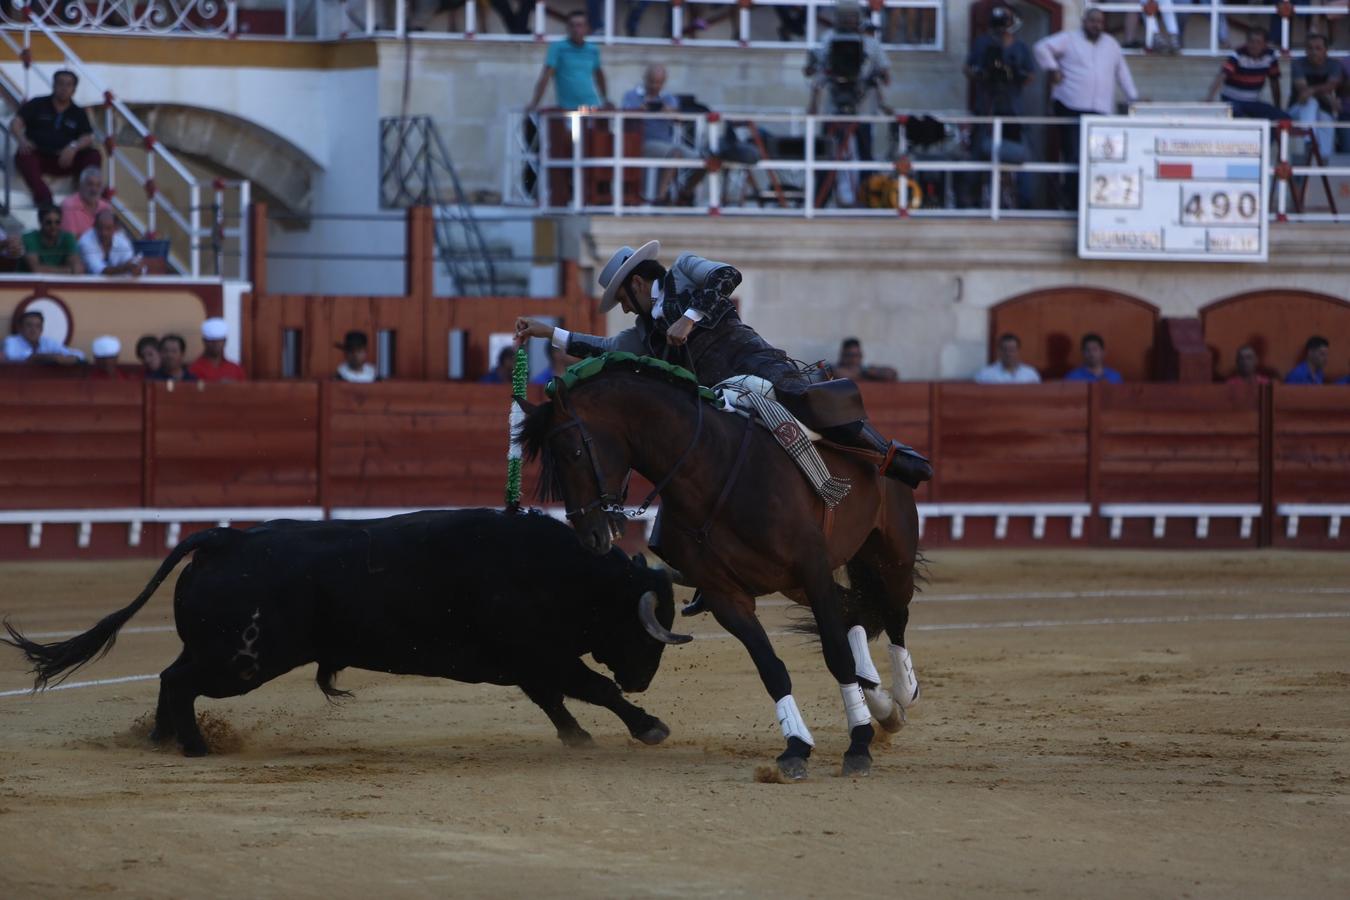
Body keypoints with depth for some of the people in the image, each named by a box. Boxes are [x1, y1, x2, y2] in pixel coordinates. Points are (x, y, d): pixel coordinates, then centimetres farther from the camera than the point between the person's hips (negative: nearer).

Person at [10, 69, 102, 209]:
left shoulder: (78, 114, 14)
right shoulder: (37, 105, 10)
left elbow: (88, 138, 0)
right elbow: (15, 123, -2)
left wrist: (74, 147, -24)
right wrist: (22, 139, -26)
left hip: (65, 160, 2)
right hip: (38, 157, -2)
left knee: (94, 156, -20)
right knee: (23, 156, -35)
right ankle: (43, 196, -51)